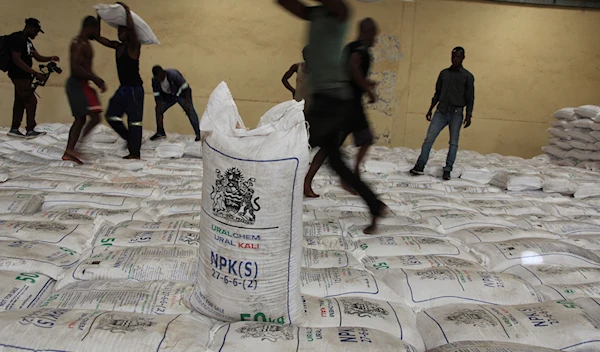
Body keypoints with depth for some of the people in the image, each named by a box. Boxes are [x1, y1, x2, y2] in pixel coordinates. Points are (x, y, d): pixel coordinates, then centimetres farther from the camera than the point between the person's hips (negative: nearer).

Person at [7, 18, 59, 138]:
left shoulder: (27, 40, 15)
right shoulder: (17, 38, -15)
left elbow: (38, 57, 13)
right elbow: (17, 60, -23)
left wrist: (50, 58, -7)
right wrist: (35, 73, -26)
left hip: (23, 76, 10)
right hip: (19, 76, -10)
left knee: (20, 102, 12)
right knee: (31, 101, -7)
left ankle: (14, 129, 19)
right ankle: (30, 131, -1)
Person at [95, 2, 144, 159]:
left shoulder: (134, 46, -10)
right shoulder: (117, 46, 11)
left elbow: (132, 29, -28)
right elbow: (98, 37, 15)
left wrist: (127, 11, -18)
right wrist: (99, 18, 10)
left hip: (134, 89, -8)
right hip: (122, 88, 8)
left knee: (134, 120, -3)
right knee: (111, 116, 10)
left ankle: (135, 152, 4)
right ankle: (130, 138, 26)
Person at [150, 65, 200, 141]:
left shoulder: (173, 74, -33)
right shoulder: (155, 80, -19)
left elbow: (186, 88, -25)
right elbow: (157, 97, -15)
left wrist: (187, 103, -29)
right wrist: (159, 115, -18)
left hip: (181, 94, -5)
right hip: (168, 95, 5)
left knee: (190, 110, -21)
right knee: (158, 110, -6)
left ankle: (199, 134, -22)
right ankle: (160, 133, 11)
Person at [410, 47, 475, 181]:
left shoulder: (467, 76, 4)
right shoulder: (444, 73, 13)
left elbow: (470, 98, 2)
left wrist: (468, 116, -5)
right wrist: (430, 109, 13)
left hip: (456, 113, -2)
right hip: (441, 111, 3)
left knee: (453, 143, -2)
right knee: (429, 138, -7)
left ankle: (447, 170, 2)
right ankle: (420, 166, -6)